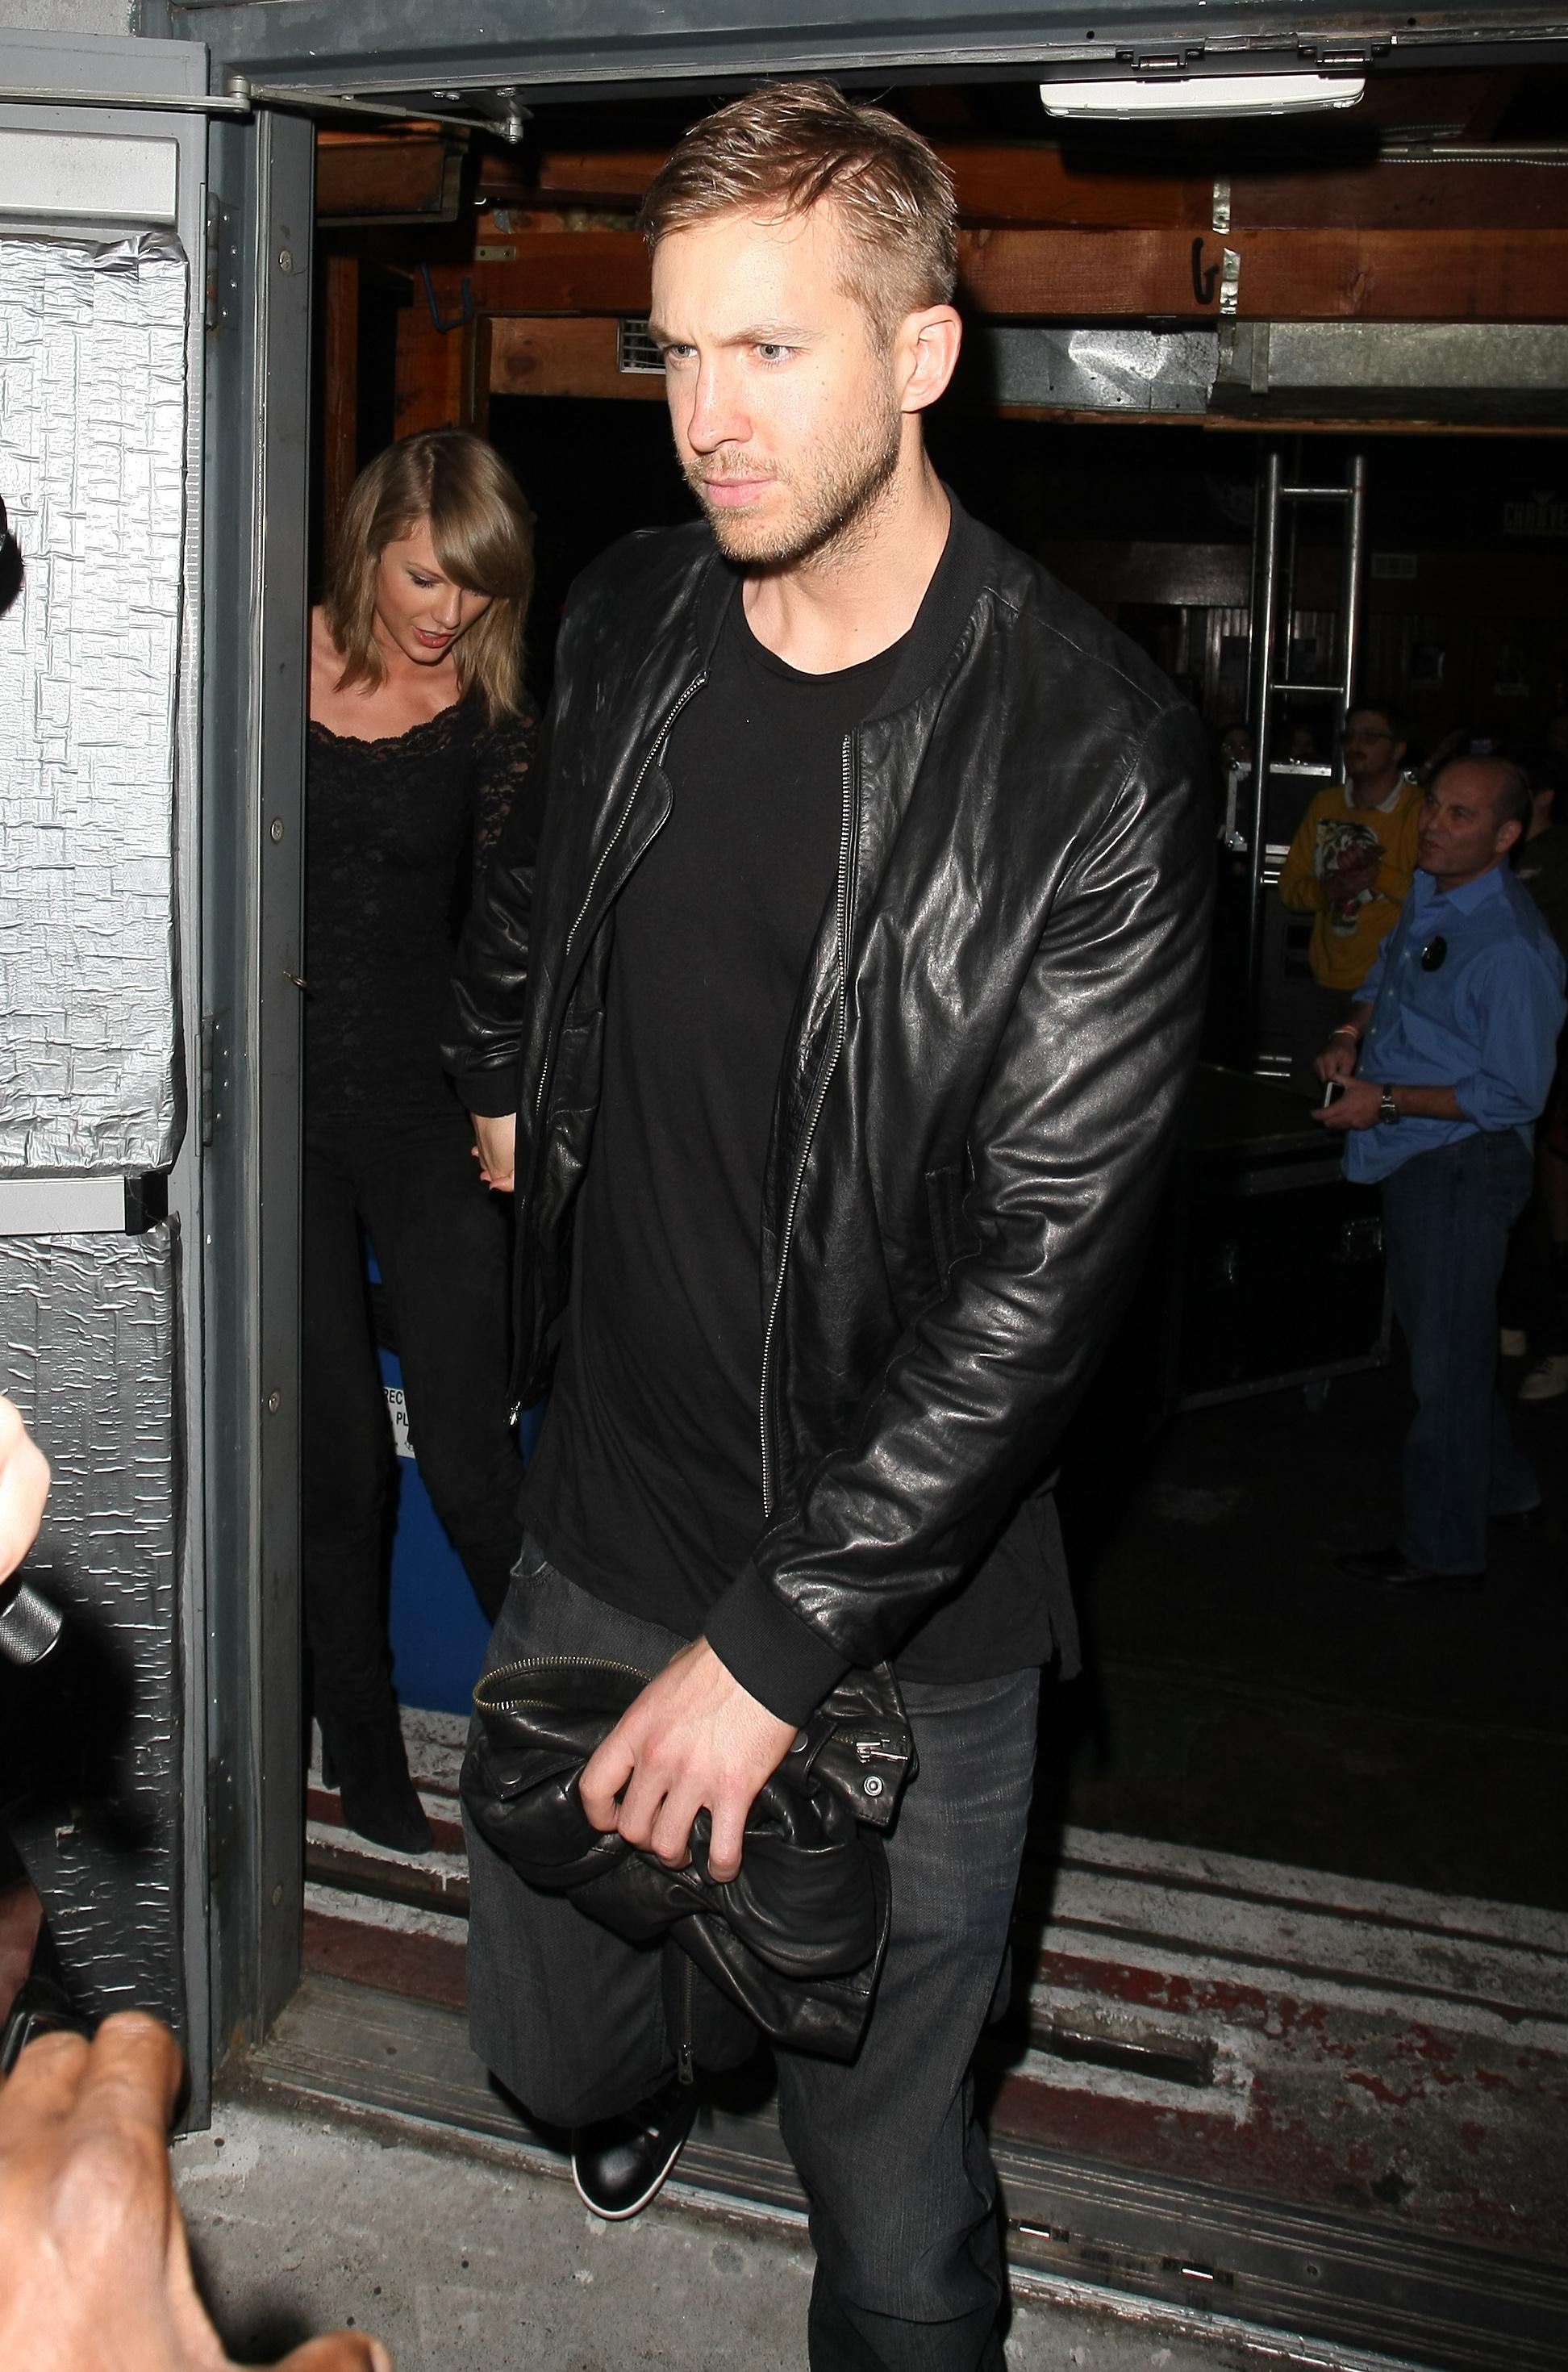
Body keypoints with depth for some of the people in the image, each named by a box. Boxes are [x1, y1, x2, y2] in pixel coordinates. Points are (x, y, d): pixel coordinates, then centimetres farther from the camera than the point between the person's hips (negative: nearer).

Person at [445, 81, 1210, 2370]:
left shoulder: (1093, 756, -19)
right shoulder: (630, 622, 0)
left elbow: (1046, 1261, -21)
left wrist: (777, 1641, -22)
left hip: (899, 1599, -4)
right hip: (607, 1532, 5)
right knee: (549, 2045, 21)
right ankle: (666, 2057, 56)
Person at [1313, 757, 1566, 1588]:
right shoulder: (1426, 894, 2)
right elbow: (1385, 978, 21)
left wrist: (1387, 1101, -22)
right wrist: (1351, 1033, 1)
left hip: (1464, 1165, -9)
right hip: (1408, 1155, 9)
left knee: (1444, 1354, 3)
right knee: (1430, 1331, 22)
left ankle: (1443, 1546, 18)